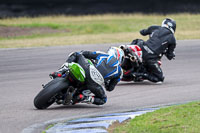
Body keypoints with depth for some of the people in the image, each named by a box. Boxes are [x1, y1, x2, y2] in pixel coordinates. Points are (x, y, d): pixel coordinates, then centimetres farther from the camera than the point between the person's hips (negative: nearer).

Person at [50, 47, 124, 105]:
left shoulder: (103, 55, 24)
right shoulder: (119, 71, 24)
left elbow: (84, 53, 24)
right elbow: (110, 88, 26)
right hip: (95, 84, 0)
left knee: (76, 54, 26)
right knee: (103, 100, 30)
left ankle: (60, 72, 3)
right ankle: (85, 98, -2)